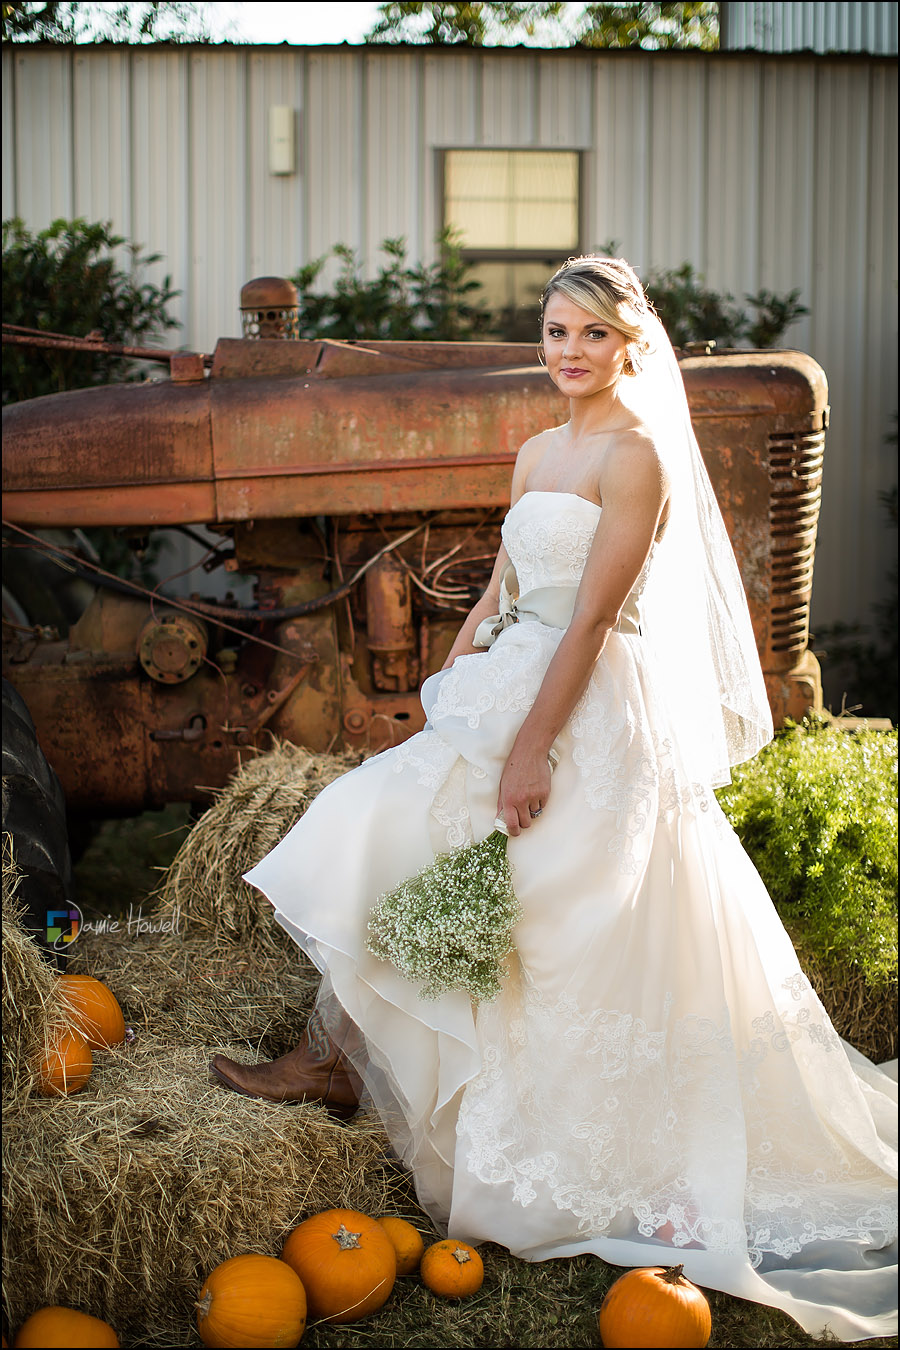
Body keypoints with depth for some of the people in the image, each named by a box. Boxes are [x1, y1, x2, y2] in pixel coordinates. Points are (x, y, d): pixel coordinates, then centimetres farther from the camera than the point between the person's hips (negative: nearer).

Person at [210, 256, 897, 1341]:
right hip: (513, 685, 8)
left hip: (594, 716, -8)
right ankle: (335, 1052, 5)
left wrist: (531, 749, -20)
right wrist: (442, 694, 11)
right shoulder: (538, 454, 14)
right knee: (379, 825, -1)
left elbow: (593, 618, -18)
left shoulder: (638, 455, -13)